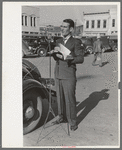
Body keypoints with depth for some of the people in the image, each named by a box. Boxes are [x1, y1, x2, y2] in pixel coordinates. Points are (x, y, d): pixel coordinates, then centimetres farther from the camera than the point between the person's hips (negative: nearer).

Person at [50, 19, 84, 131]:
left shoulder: (76, 42, -4)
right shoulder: (58, 41, 15)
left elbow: (81, 58, -11)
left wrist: (66, 57, -21)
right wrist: (55, 54, -7)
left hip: (69, 76, -6)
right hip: (58, 74, 6)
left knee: (70, 99, -3)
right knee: (60, 98, 13)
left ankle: (72, 121, 11)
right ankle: (62, 116, 29)